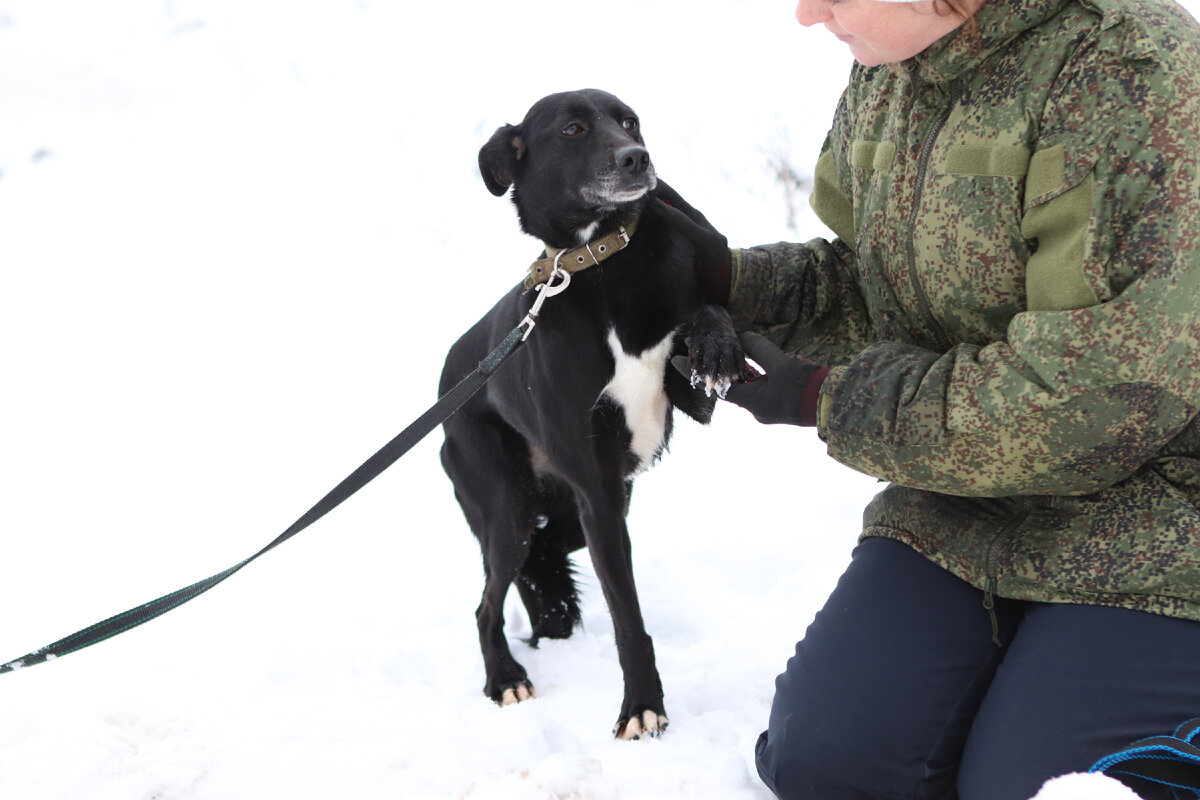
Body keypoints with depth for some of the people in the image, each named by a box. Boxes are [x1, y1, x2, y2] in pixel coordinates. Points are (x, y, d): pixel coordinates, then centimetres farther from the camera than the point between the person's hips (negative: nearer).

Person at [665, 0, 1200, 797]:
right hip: (960, 519, 7)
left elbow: (1098, 398, -28)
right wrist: (732, 281, -5)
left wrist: (829, 401, -18)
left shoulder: (1134, 73, -24)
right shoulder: (887, 74, 3)